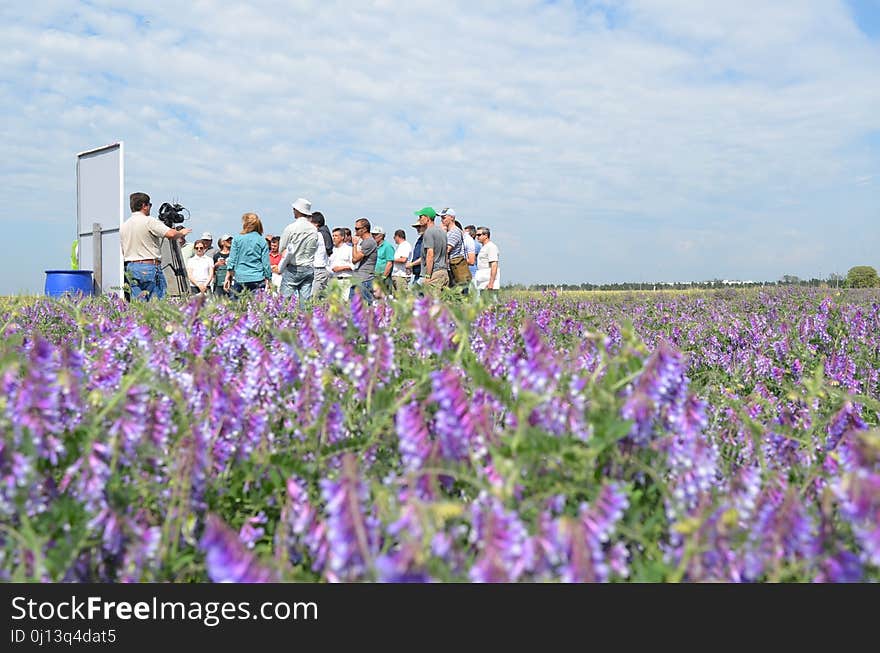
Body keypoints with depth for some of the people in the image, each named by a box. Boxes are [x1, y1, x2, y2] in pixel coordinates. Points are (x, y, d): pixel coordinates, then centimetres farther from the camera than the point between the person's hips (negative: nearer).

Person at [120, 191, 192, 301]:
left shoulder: (123, 226, 14)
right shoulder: (149, 221, -9)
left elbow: (123, 251, 19)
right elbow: (171, 234, -20)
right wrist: (181, 232, -1)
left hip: (130, 268, 7)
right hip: (150, 267, -7)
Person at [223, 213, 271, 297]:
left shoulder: (237, 239, 2)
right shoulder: (262, 241, 3)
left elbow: (232, 260, 2)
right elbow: (266, 262, 2)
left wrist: (228, 278, 8)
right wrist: (267, 281, 8)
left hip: (240, 278, 0)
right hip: (258, 280, 1)